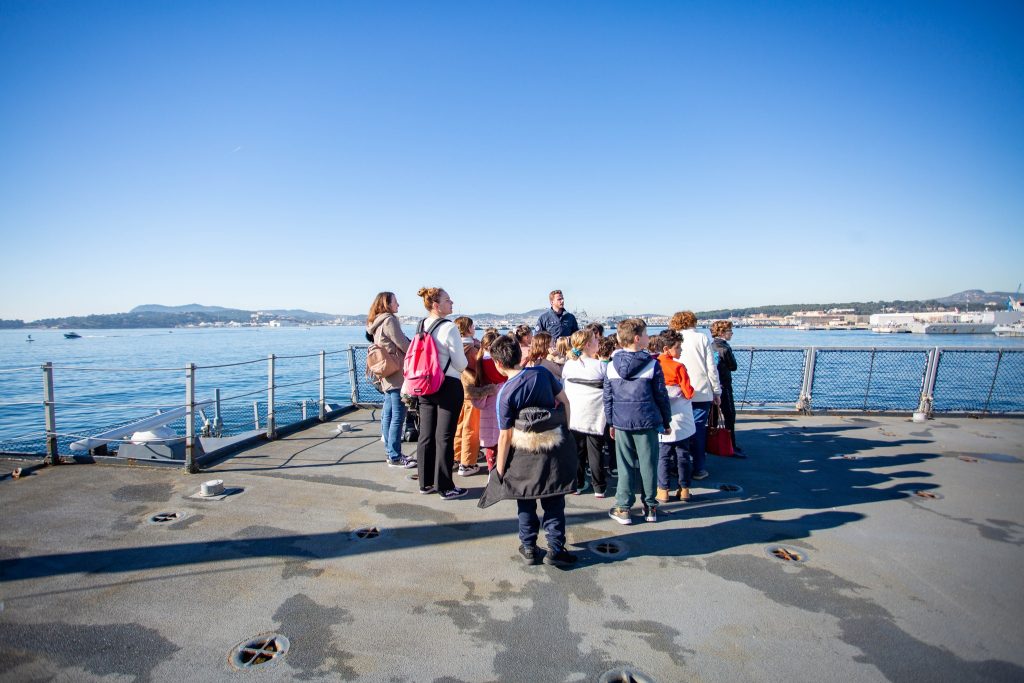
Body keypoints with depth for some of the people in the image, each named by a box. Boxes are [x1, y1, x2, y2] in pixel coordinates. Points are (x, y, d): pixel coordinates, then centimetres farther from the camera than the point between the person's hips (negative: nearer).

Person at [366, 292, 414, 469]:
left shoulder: (376, 323, 17)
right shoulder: (389, 320, -12)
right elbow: (403, 344, -14)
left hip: (386, 376, 10)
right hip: (397, 375, -10)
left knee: (388, 414, 13)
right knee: (398, 416, -6)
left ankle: (390, 453, 22)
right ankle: (395, 457, -2)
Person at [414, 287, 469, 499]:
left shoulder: (421, 326, 6)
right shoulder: (449, 328, -16)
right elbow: (461, 363, -13)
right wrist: (463, 364, 9)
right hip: (448, 386, -7)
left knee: (425, 435, 12)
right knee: (444, 437, 0)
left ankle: (426, 483, 23)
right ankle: (445, 487, 9)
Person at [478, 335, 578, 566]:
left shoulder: (505, 393, -16)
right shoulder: (542, 373, -6)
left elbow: (505, 436, -14)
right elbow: (564, 402, 1)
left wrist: (499, 470, -6)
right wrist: (564, 430, 14)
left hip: (524, 454, -2)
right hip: (555, 451, 3)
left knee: (526, 502, 16)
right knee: (554, 502, 13)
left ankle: (528, 547, 25)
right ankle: (555, 549, 16)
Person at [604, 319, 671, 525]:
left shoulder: (612, 365, 1)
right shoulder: (652, 364, -7)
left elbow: (608, 397, 6)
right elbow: (661, 396, -1)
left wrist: (611, 422, 16)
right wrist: (666, 421, 10)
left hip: (621, 422, 2)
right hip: (647, 421, -2)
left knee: (625, 465, 9)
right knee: (648, 464, 10)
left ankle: (623, 508, 14)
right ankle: (650, 507, 22)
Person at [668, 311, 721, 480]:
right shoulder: (702, 338, -1)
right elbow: (711, 368, -1)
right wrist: (717, 392, 7)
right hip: (702, 392, -1)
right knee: (698, 430, 5)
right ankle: (698, 469, 9)